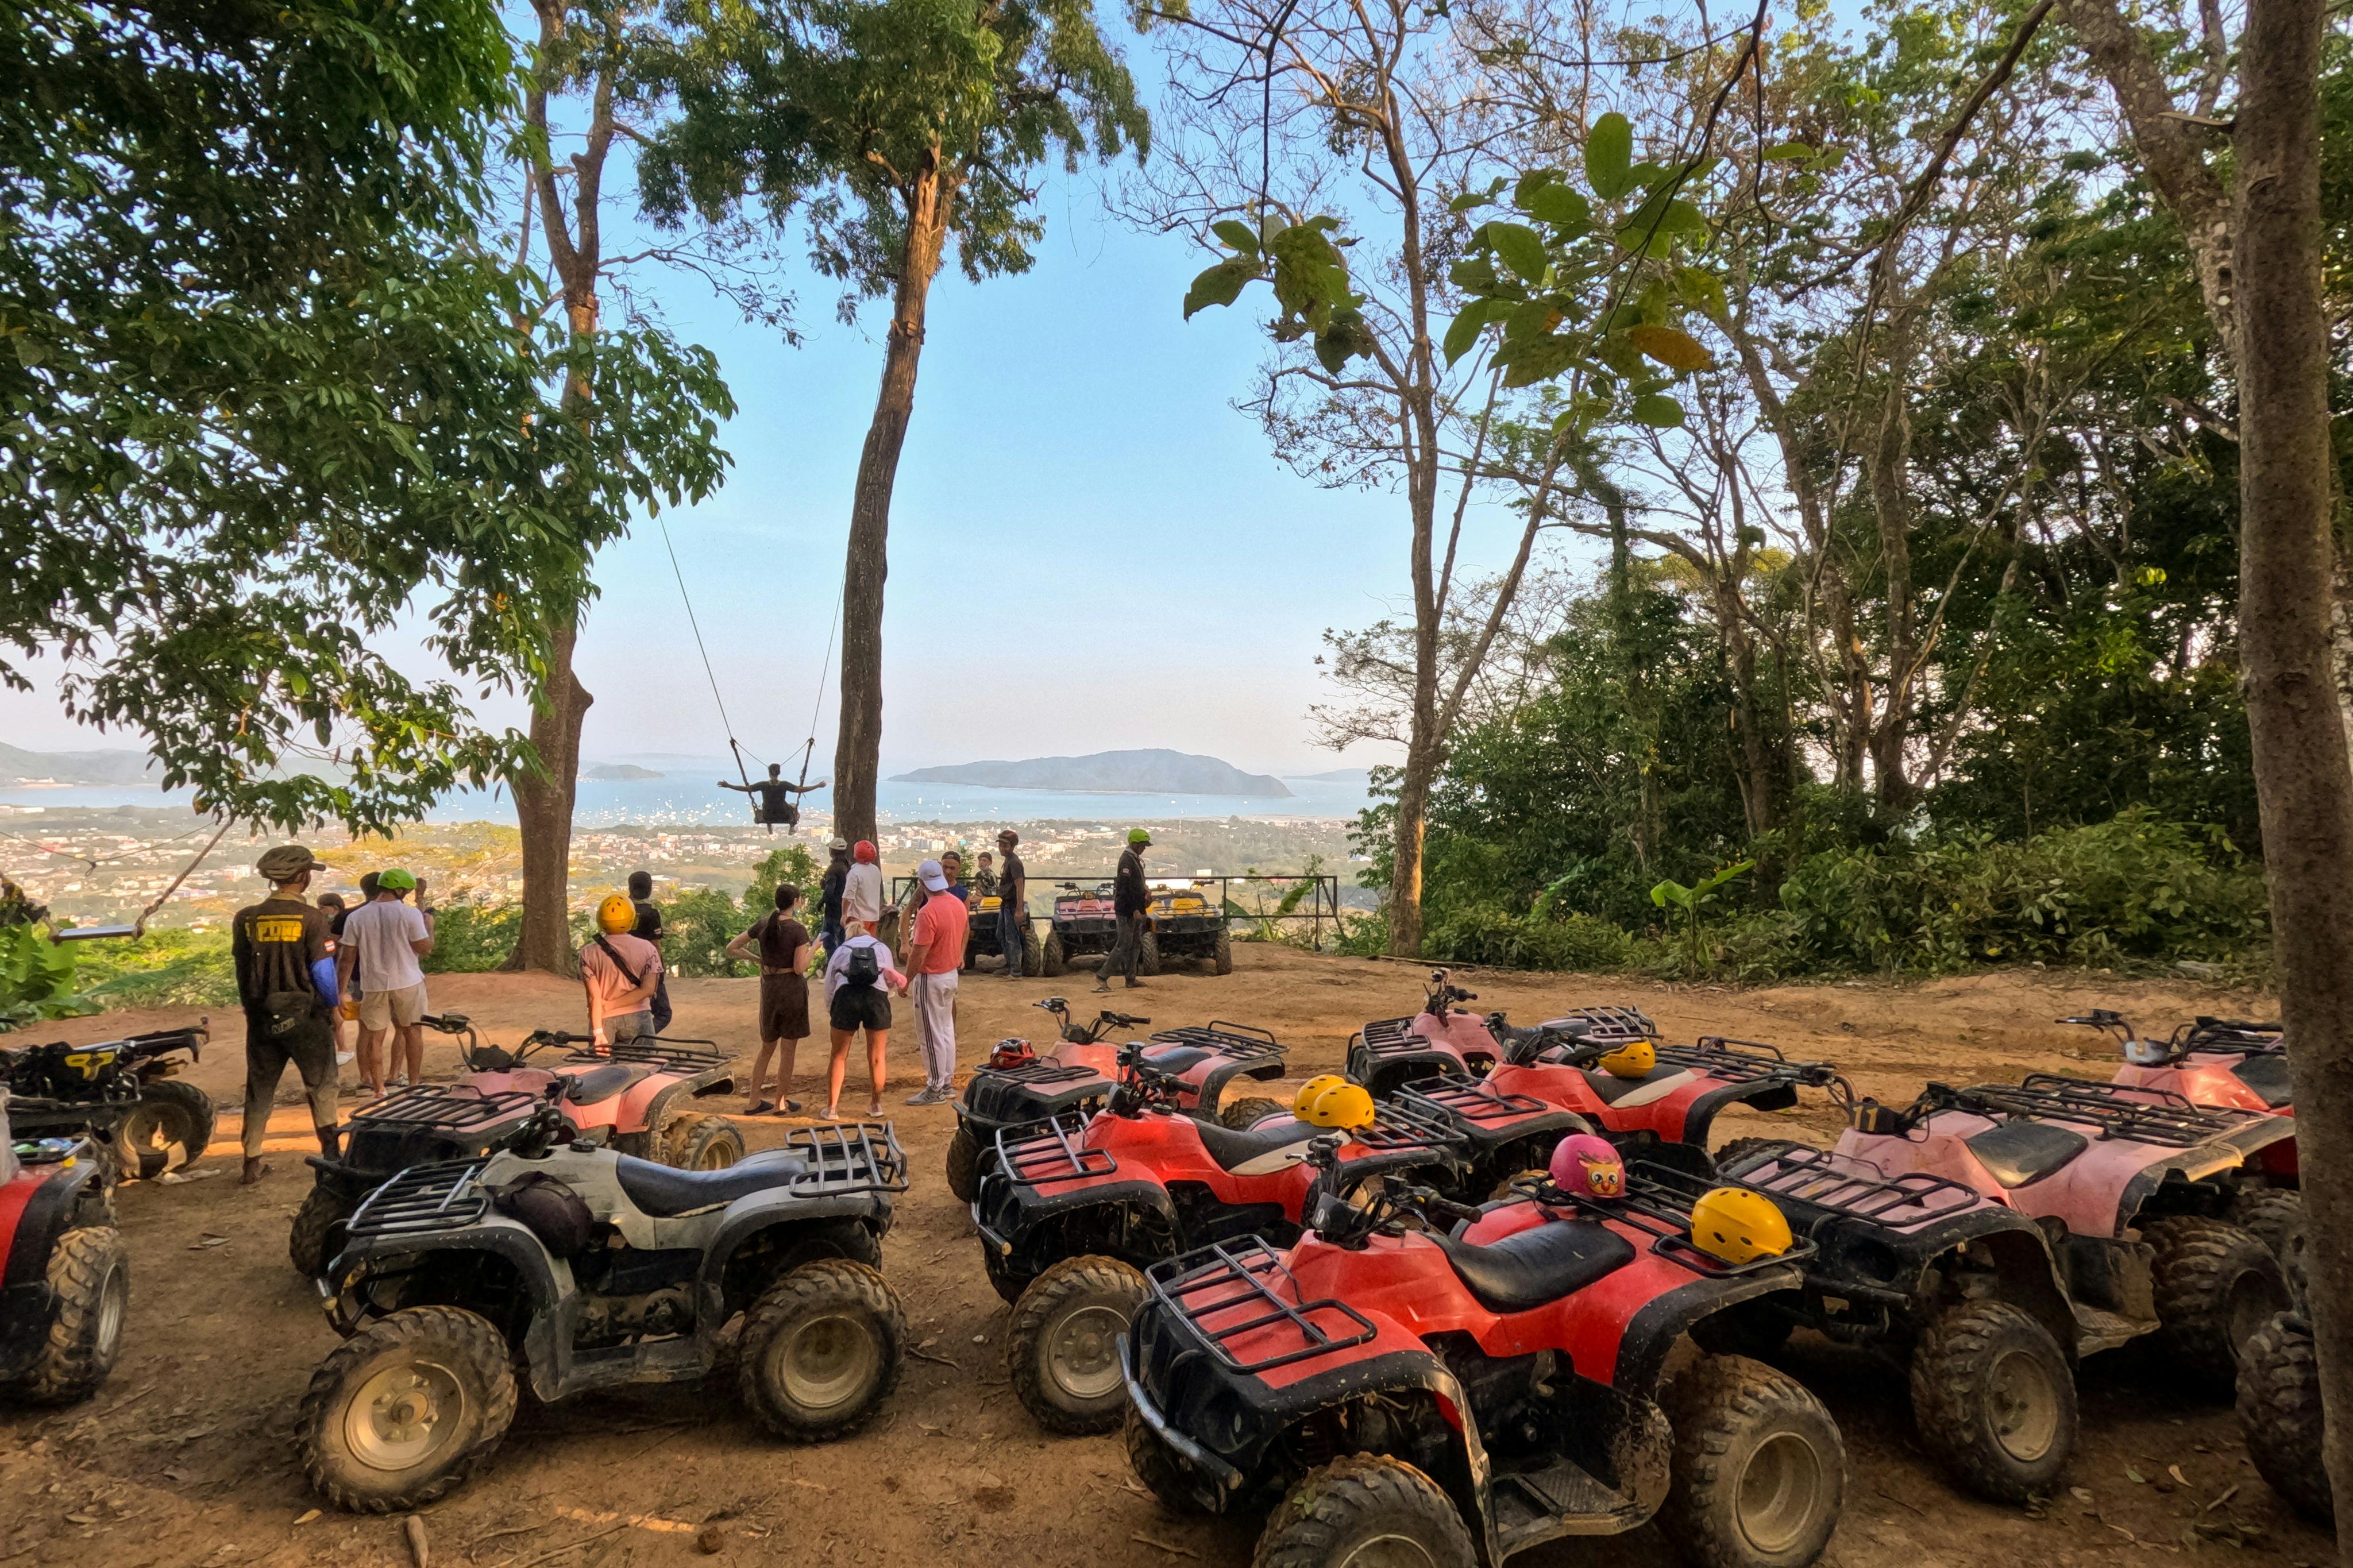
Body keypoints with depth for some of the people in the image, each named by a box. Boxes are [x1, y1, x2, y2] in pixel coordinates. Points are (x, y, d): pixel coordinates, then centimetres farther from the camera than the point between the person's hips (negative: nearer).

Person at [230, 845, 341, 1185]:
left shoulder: (246, 919, 0)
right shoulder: (312, 917, -13)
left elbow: (241, 969, 7)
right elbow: (323, 971, -13)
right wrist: (333, 1005, 4)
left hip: (260, 1018, 4)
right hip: (304, 1016, -4)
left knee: (259, 1091, 14)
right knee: (321, 1085, 10)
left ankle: (252, 1165, 16)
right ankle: (331, 1154, 10)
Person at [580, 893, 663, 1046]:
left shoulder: (588, 953, -7)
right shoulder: (647, 948, -6)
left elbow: (594, 997, -12)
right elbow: (647, 990, -13)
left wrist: (598, 1032, -14)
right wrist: (611, 1005, -9)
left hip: (605, 1019, 0)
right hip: (637, 1017, 0)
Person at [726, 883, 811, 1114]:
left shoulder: (762, 924, 1)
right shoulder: (798, 930, -15)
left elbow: (732, 949, 6)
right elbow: (800, 968, -17)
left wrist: (758, 959, 10)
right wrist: (811, 948, -3)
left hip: (768, 987, 5)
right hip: (792, 988, -5)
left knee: (766, 1048, 18)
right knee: (787, 1050, 8)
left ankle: (754, 1103, 19)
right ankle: (781, 1103, 17)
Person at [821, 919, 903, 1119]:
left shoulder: (840, 951, 25)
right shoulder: (882, 949, 26)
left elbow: (829, 987, 20)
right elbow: (891, 981, 22)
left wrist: (831, 1013, 28)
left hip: (846, 996, 0)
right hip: (877, 996, 0)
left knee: (839, 1056, 15)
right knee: (876, 1056, 15)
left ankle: (832, 1108, 18)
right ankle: (876, 1104, 27)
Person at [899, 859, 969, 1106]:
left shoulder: (928, 913, -25)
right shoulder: (959, 904, 1)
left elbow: (918, 954, -23)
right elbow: (965, 933, 13)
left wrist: (907, 981, -11)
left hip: (931, 979, -8)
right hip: (951, 974, 8)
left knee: (932, 1035, 1)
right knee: (946, 1030, 17)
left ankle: (935, 1090, 9)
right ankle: (948, 1082, 27)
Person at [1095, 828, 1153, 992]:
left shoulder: (1135, 859, 15)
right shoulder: (1127, 860, -17)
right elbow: (1126, 887, -23)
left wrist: (1145, 892, 10)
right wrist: (1135, 910, -23)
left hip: (1135, 910, 10)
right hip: (1127, 910, -10)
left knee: (1136, 944, 12)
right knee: (1124, 945, -7)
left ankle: (1131, 979, 18)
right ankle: (1102, 976, -1)